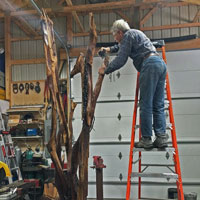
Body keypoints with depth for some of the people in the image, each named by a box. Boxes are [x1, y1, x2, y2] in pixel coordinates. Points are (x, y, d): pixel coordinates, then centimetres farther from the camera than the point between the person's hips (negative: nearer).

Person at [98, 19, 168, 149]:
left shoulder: (128, 35, 5)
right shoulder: (136, 34, 32)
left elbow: (121, 60, -2)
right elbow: (122, 46, 53)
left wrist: (106, 70, 8)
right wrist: (110, 49, 59)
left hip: (150, 64, -9)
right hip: (161, 63, 9)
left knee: (146, 104, -7)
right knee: (158, 105, 5)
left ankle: (146, 139, -6)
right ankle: (162, 137, 0)